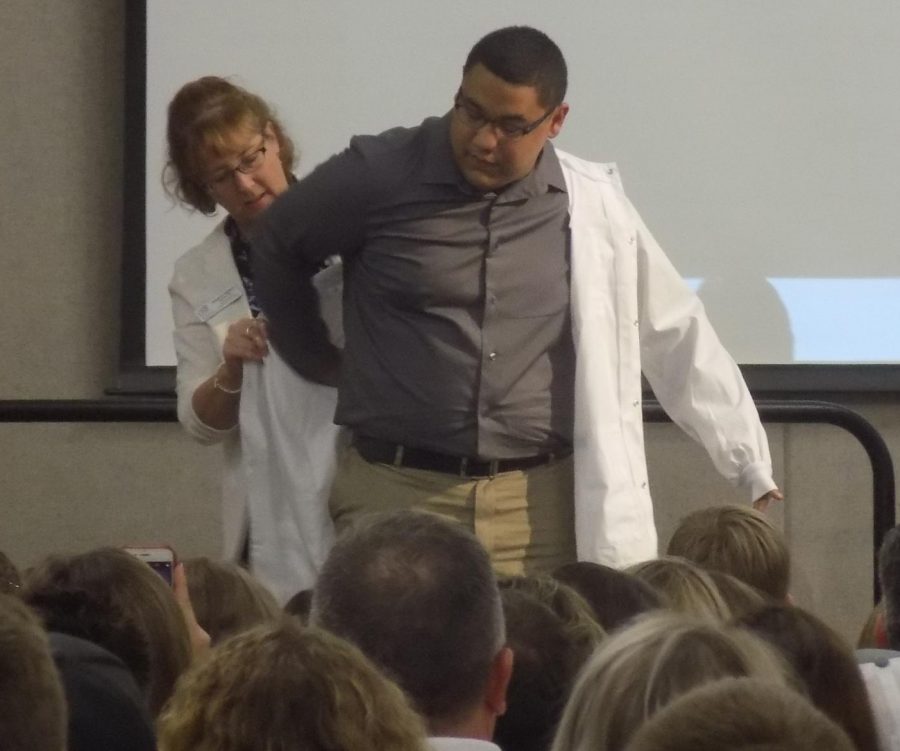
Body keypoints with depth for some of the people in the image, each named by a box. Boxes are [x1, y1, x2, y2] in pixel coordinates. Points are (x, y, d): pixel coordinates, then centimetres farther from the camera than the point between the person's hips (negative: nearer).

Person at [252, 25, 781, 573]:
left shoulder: (592, 208, 3)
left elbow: (679, 338, 11)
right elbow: (278, 248, 15)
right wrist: (321, 364, 17)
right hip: (396, 495, -1)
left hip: (540, 505, 1)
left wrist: (754, 468, 10)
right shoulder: (379, 175, -3)